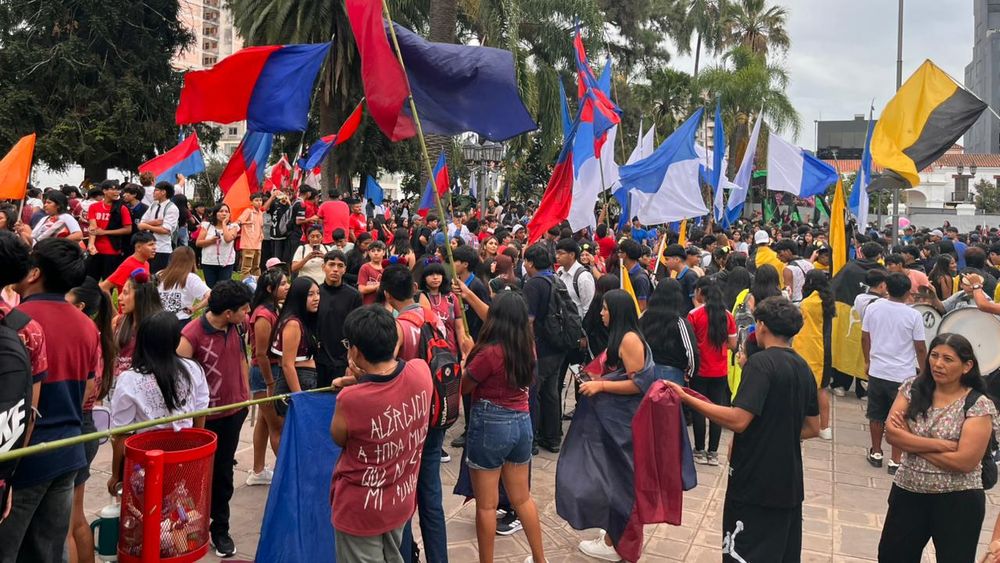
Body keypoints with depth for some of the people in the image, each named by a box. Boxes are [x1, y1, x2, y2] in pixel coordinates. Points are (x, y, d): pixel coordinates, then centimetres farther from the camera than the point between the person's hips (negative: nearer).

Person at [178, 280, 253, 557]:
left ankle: (220, 529, 29)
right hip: (204, 416, -5)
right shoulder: (191, 335, -22)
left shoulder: (235, 327, -4)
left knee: (224, 472, 15)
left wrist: (245, 392, 15)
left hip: (234, 411, 5)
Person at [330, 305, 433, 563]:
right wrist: (366, 378, -3)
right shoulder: (422, 371, -18)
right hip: (402, 500, 5)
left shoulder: (350, 399, -33)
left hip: (362, 511, -5)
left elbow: (338, 438, -8)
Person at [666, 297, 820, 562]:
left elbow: (738, 420, -25)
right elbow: (812, 428, 14)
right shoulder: (803, 368, 8)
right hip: (789, 482, 8)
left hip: (755, 482, -8)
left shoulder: (761, 362, -16)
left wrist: (688, 399, -20)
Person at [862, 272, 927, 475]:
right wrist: (924, 372, 7)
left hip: (877, 372, 3)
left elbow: (865, 338, 4)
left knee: (876, 416, 17)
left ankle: (876, 454, 28)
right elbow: (920, 348, -7)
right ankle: (895, 461, 13)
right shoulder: (913, 315, -13)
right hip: (903, 374, -3)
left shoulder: (873, 308, -5)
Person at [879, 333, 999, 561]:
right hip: (907, 492, 4)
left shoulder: (978, 405, -12)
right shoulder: (913, 388, -2)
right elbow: (891, 433, -11)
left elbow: (965, 461, -20)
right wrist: (940, 444, -21)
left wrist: (910, 443, -13)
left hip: (957, 501, -4)